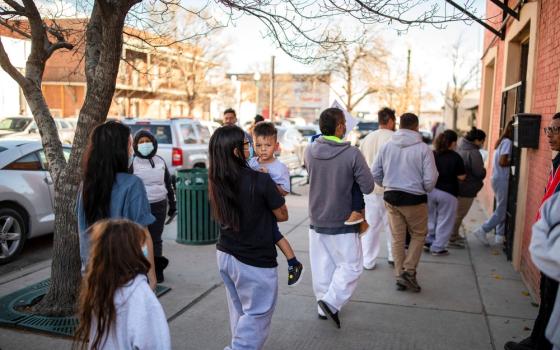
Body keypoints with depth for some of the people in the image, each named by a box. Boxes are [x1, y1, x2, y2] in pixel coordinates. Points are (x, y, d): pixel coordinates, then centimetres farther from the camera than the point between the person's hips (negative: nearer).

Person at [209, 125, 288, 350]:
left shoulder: (216, 181, -5)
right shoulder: (260, 180, -21)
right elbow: (282, 215, -8)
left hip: (224, 255, 7)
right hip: (255, 262, -6)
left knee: (239, 311, 22)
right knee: (257, 315, 10)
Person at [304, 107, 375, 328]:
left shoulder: (310, 151, -7)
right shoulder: (352, 154, -19)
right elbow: (368, 186, -12)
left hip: (316, 221, 5)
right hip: (342, 223, -5)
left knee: (321, 267, 16)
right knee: (350, 265, 11)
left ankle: (324, 308, 29)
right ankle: (331, 301, -2)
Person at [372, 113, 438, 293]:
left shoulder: (387, 146, 0)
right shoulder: (423, 149, -10)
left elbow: (375, 173, 3)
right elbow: (430, 179, -11)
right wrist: (425, 189, 10)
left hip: (391, 198, 4)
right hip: (414, 199, -3)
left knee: (398, 238, 12)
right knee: (418, 234, 16)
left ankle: (400, 276, 20)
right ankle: (409, 271, 5)